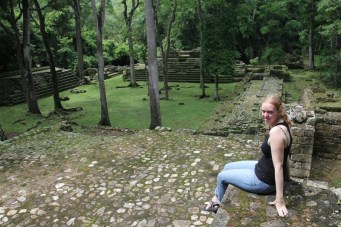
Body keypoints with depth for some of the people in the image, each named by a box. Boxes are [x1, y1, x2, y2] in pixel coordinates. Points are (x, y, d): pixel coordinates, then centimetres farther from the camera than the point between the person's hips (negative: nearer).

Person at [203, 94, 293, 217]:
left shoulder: (276, 132, -32)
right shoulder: (282, 124, -3)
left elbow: (278, 166, -31)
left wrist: (280, 200, -26)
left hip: (264, 180, -9)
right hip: (263, 168, 9)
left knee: (222, 176, 11)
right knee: (228, 167, 22)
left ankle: (218, 203, 39)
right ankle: (217, 199, 40)